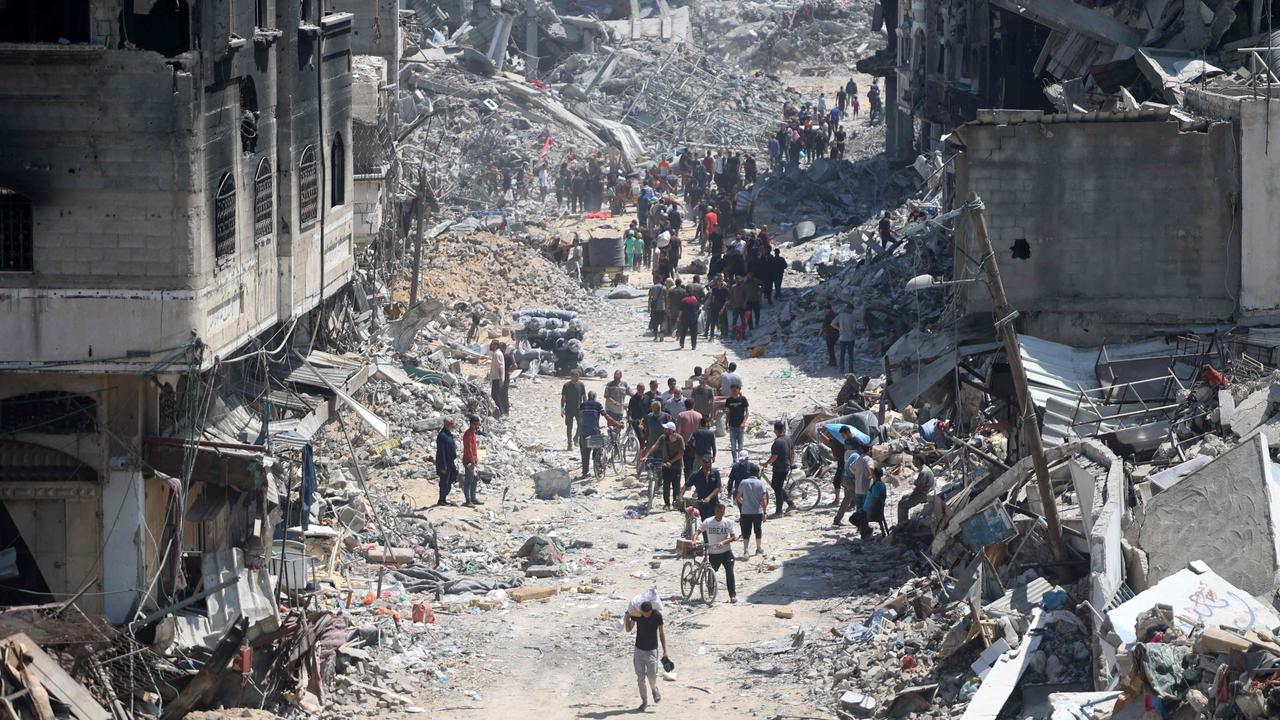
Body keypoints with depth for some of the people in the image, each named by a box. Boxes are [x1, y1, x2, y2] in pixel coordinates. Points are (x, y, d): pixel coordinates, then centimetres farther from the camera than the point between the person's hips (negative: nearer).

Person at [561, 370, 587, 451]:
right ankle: (569, 444, 10)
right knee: (569, 427, 2)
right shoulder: (566, 386, 0)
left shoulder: (581, 385, 4)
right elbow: (563, 398, 5)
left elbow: (584, 397, 10)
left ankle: (576, 438, 14)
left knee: (581, 425, -12)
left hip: (579, 409, 1)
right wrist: (562, 409, 0)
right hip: (569, 410, -1)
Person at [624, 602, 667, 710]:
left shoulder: (657, 615, -13)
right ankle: (644, 701, 17)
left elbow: (661, 633, -3)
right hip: (639, 650, 2)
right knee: (640, 678, 3)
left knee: (652, 676, -9)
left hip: (652, 650, -2)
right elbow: (628, 629, 2)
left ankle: (654, 689, 24)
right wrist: (628, 617, -13)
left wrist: (665, 651, -4)